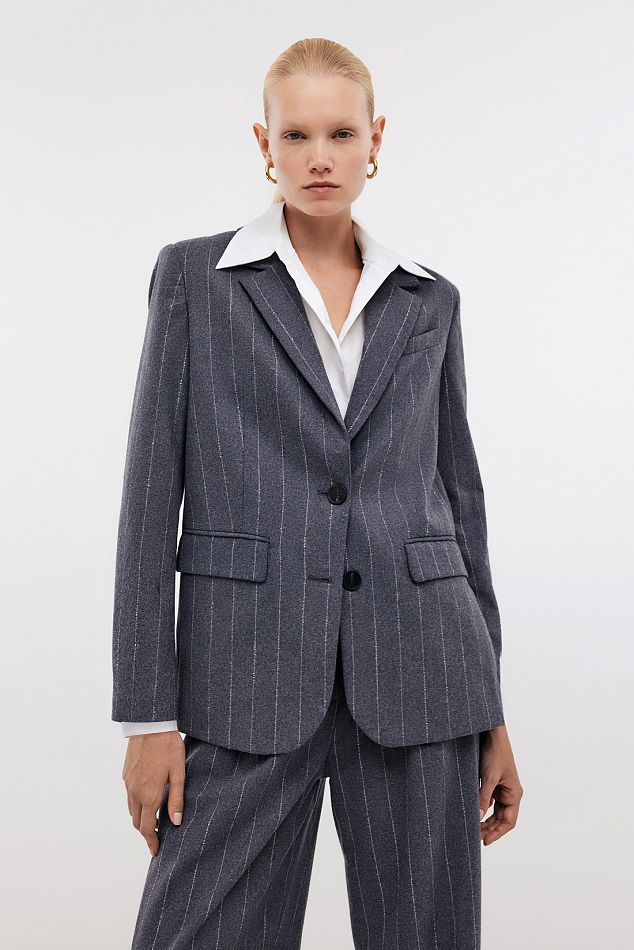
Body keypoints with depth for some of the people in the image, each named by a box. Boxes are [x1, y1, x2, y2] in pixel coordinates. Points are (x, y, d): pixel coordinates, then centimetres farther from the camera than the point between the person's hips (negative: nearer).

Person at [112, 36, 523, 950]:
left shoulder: (429, 301, 11)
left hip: (414, 672, 3)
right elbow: (151, 491, -1)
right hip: (247, 670, -2)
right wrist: (148, 713, -6)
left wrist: (492, 713, 10)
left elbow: (459, 496, 13)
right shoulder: (194, 277, 3)